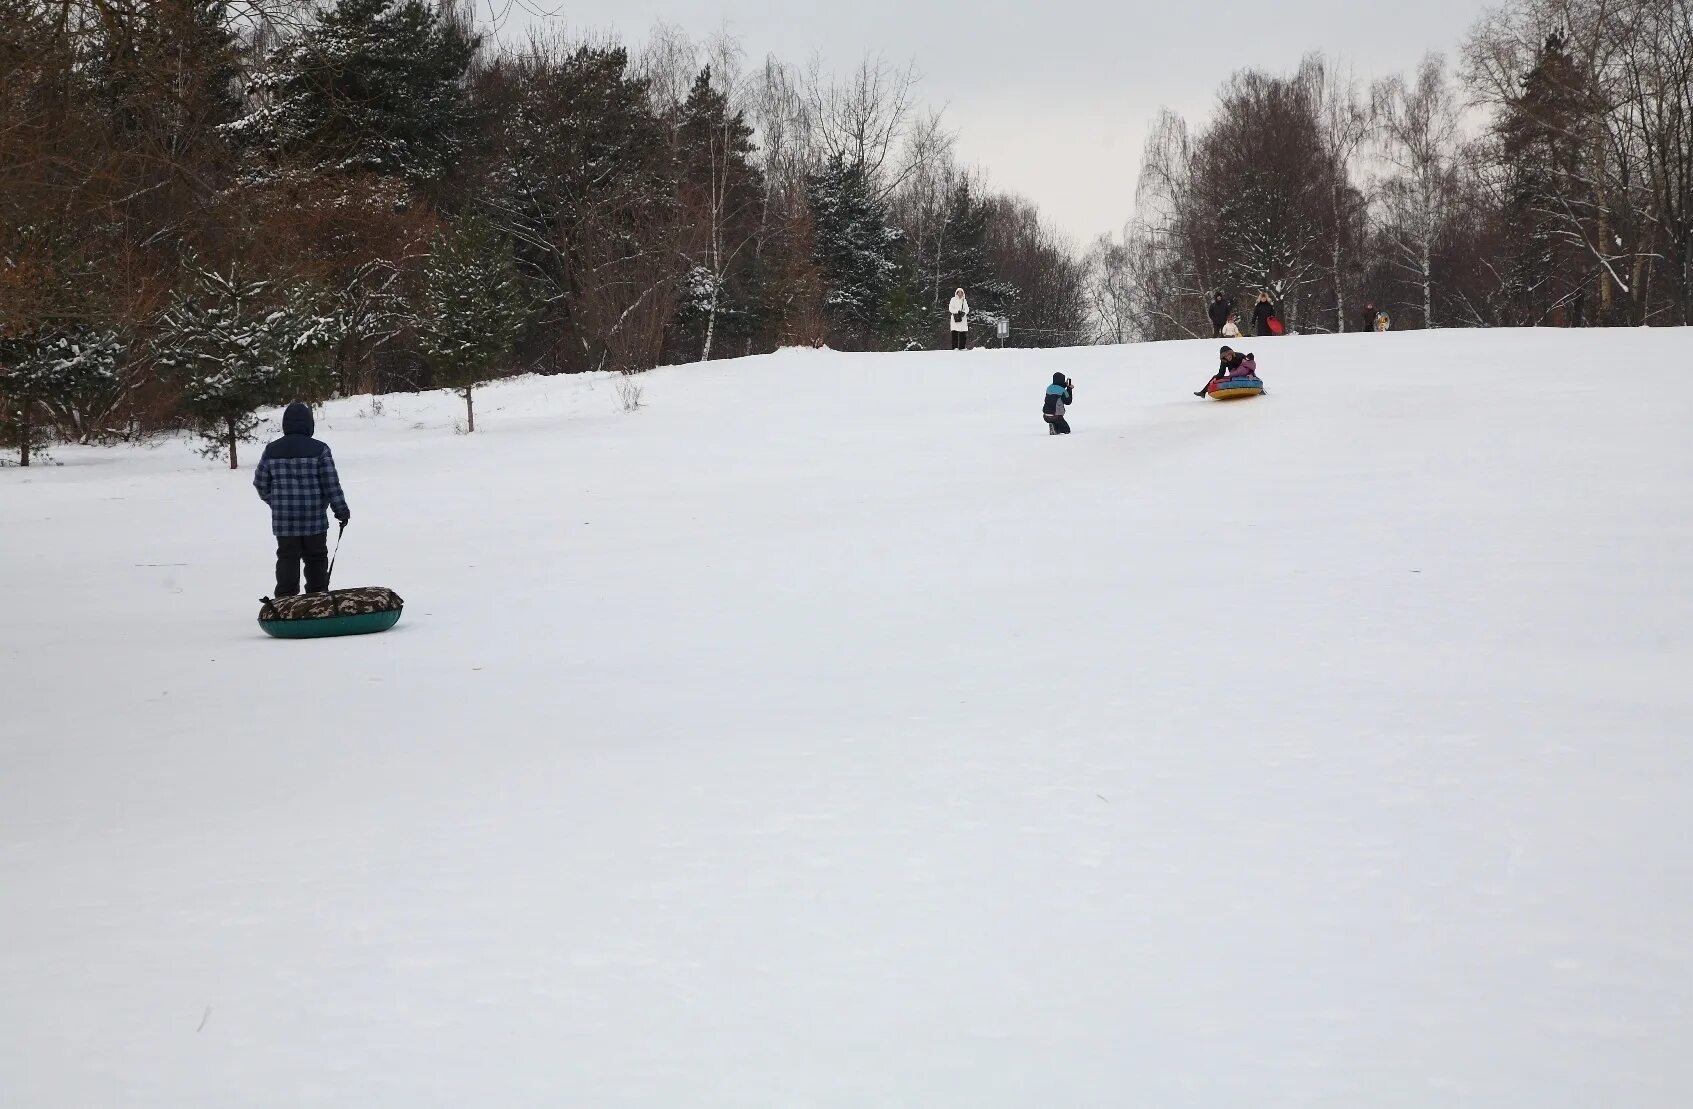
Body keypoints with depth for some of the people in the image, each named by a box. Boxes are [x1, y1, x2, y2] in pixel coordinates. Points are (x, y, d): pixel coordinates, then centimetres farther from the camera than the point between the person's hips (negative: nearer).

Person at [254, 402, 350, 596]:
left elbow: (260, 483, 9)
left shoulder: (272, 450, 2)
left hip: (283, 521, 2)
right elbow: (331, 484, -7)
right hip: (314, 521, -2)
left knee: (287, 560, 5)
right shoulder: (319, 449, -7)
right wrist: (342, 511, 2)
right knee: (316, 561, 10)